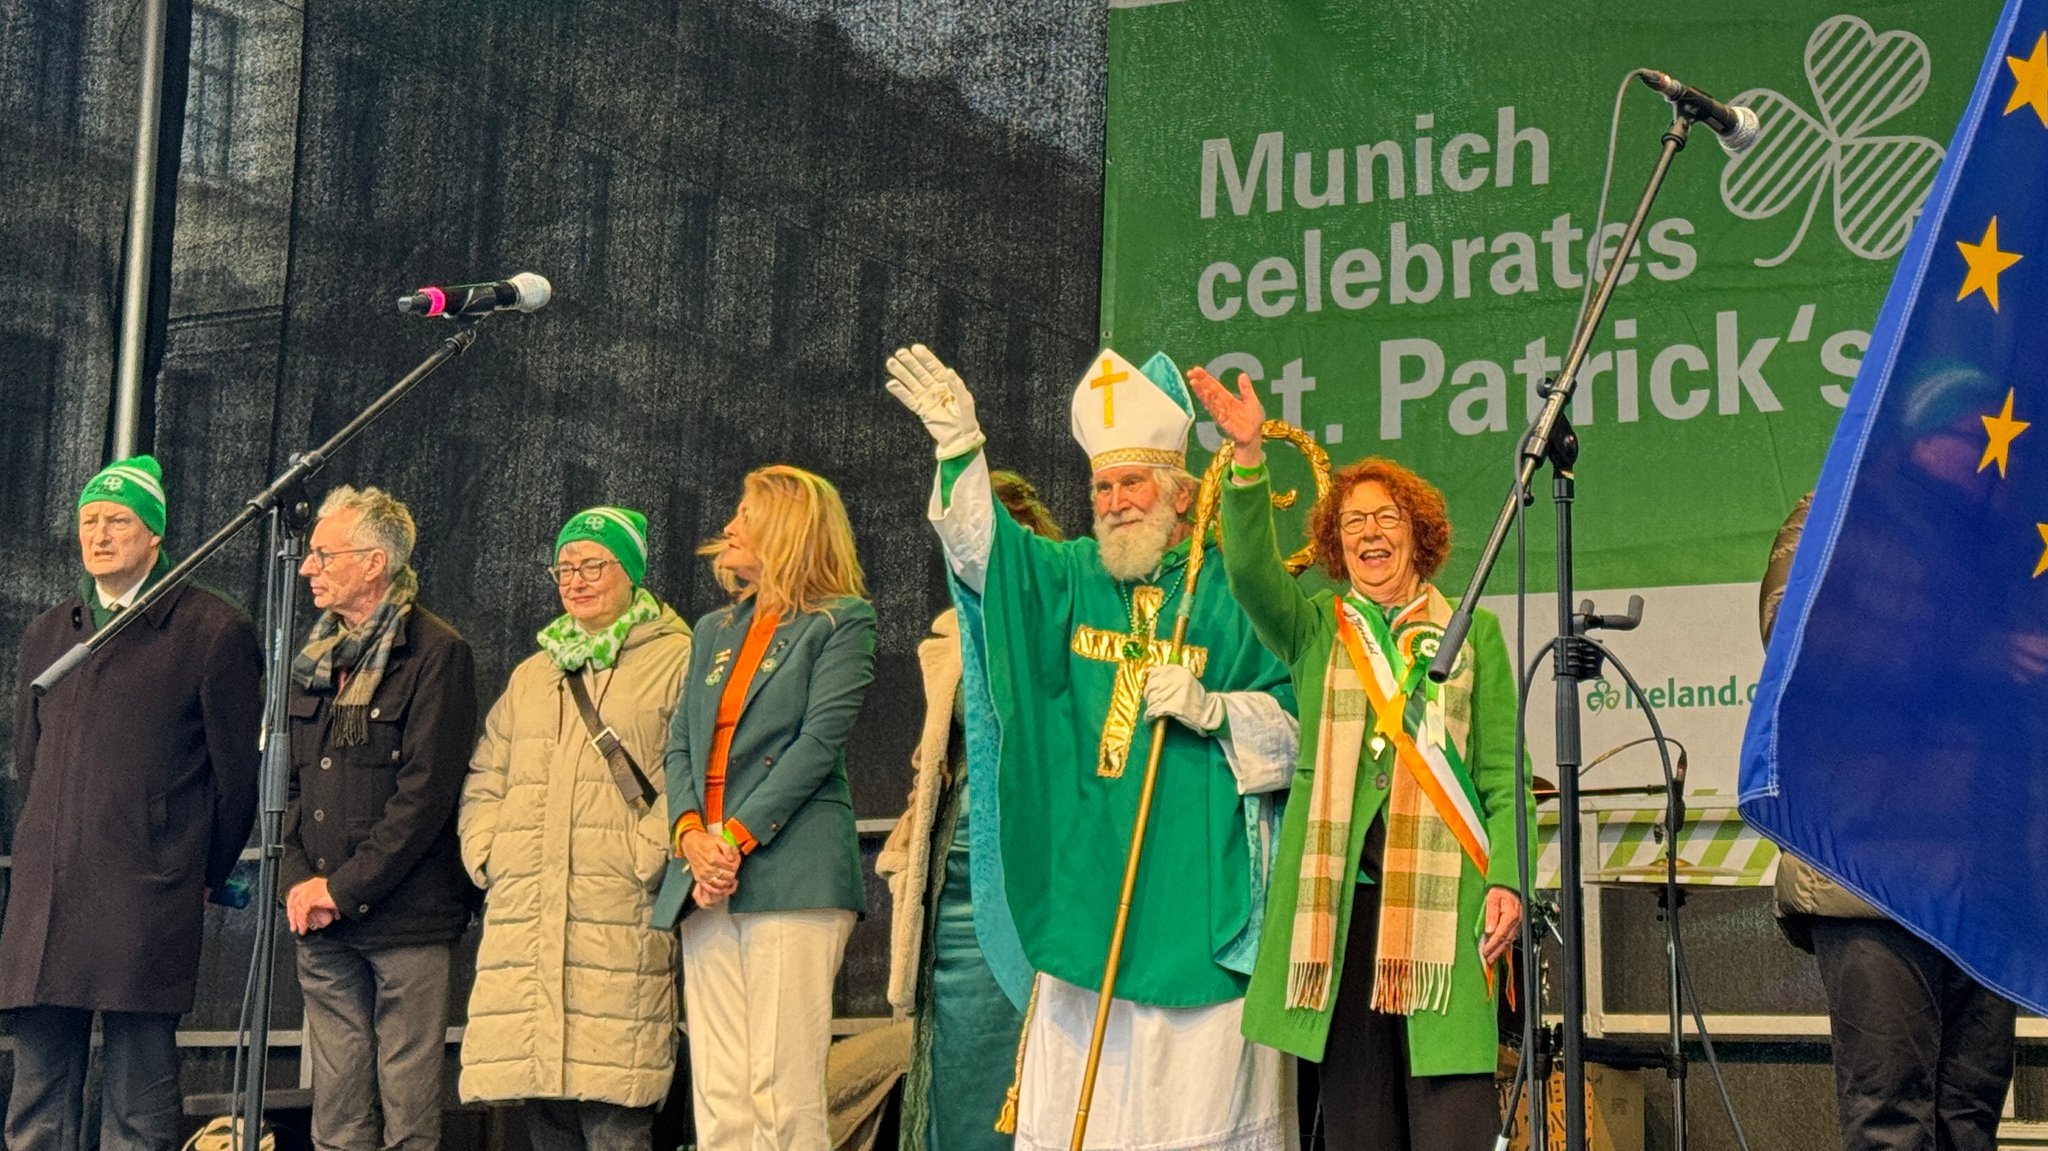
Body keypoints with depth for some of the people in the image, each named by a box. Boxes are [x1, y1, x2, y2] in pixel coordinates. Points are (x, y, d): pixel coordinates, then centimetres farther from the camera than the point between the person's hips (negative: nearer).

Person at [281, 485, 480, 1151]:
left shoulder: (437, 654, -7)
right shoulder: (315, 659, 16)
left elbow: (427, 793, -13)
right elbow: (290, 781, 16)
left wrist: (344, 887, -13)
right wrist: (297, 878, 0)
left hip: (405, 915, -6)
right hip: (321, 921, 6)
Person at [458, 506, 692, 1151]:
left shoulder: (675, 661, 4)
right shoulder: (532, 674, 24)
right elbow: (484, 779, 25)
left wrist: (647, 855, -14)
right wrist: (486, 854, 9)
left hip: (621, 919, -6)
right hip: (522, 916, 6)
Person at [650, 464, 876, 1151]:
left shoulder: (840, 622, 3)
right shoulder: (715, 630, 24)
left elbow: (820, 741, -7)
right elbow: (680, 746, 16)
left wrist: (739, 838, -14)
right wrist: (691, 833, -3)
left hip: (791, 874, -6)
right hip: (707, 880, 7)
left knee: (783, 1091, -11)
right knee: (717, 1094, 2)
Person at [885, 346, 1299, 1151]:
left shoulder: (1232, 595, 3)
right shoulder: (1066, 579, 11)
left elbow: (1296, 718, 2)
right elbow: (981, 544, -6)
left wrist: (1211, 710, -15)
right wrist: (960, 449, -21)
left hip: (1197, 892, -3)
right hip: (1084, 886, 3)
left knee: (1199, 1078, -4)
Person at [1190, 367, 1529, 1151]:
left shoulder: (1473, 632, 13)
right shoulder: (1313, 630, 14)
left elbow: (1503, 772, 8)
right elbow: (1250, 570, -6)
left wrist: (1506, 878, -6)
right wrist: (1248, 458, -20)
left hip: (1444, 892, -1)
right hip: (1337, 892, 1)